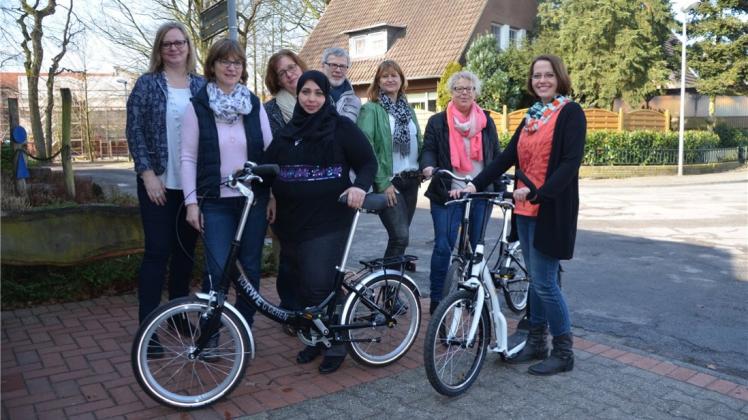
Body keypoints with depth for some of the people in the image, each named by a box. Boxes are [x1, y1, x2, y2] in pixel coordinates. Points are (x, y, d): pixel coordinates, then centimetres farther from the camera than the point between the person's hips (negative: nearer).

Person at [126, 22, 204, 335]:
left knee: (186, 250, 11)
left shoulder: (201, 85, 9)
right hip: (159, 181, -3)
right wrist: (148, 173, -12)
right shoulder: (147, 84, 1)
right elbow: (134, 130, -3)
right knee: (157, 251, -3)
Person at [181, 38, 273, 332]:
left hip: (254, 199, 3)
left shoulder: (255, 105, 7)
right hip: (215, 201, -2)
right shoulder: (197, 106, 0)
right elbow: (188, 158, -1)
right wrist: (191, 202, -6)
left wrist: (273, 195, 2)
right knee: (218, 271, -7)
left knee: (251, 267, 9)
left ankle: (245, 326, 27)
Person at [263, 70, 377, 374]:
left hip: (328, 222, -5)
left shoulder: (342, 128, 0)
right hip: (291, 222, 5)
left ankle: (336, 344, 11)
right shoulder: (287, 133, 14)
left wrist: (360, 186, -21)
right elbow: (268, 166, 13)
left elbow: (368, 162, -2)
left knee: (320, 286, -8)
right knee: (302, 285, 10)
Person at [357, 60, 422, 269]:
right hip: (389, 183, -6)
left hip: (410, 181, 6)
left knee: (400, 236, 10)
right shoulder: (371, 109, -5)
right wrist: (383, 182, -17)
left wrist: (422, 170, 7)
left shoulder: (407, 108, 16)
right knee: (400, 237, -14)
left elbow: (418, 142, 22)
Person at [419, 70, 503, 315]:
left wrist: (501, 190, 8)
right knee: (443, 247, -9)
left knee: (475, 248, 10)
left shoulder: (486, 122, 13)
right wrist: (428, 167, -25)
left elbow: (495, 156, 13)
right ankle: (436, 301, 1)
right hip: (447, 194, -2)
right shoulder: (437, 122, 6)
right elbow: (429, 150, -2)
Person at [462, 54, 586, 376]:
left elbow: (571, 162, -17)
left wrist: (539, 191, -28)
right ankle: (536, 343, 26)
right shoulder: (532, 115, 15)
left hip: (551, 210, -7)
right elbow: (508, 156, 11)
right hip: (526, 209, 7)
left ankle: (564, 352, 12)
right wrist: (476, 184, 2)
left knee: (544, 282, -4)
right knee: (536, 280, 14)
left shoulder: (570, 113, -6)